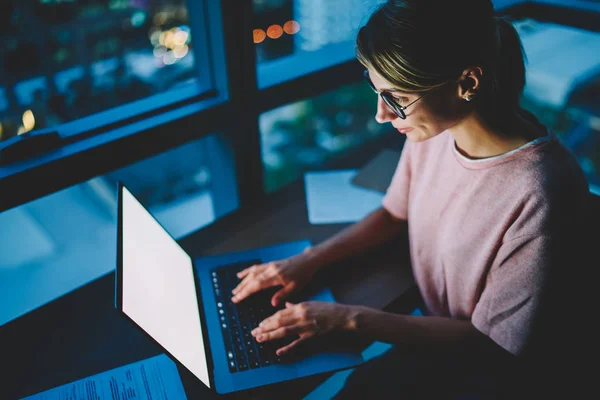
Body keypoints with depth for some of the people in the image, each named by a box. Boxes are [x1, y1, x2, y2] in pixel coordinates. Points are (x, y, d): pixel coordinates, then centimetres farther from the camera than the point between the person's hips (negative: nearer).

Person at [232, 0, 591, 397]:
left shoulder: (542, 194, -33)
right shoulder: (435, 125, -15)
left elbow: (491, 339, -22)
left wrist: (351, 318, -26)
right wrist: (309, 260, -11)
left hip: (484, 359, -5)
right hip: (430, 313, 5)